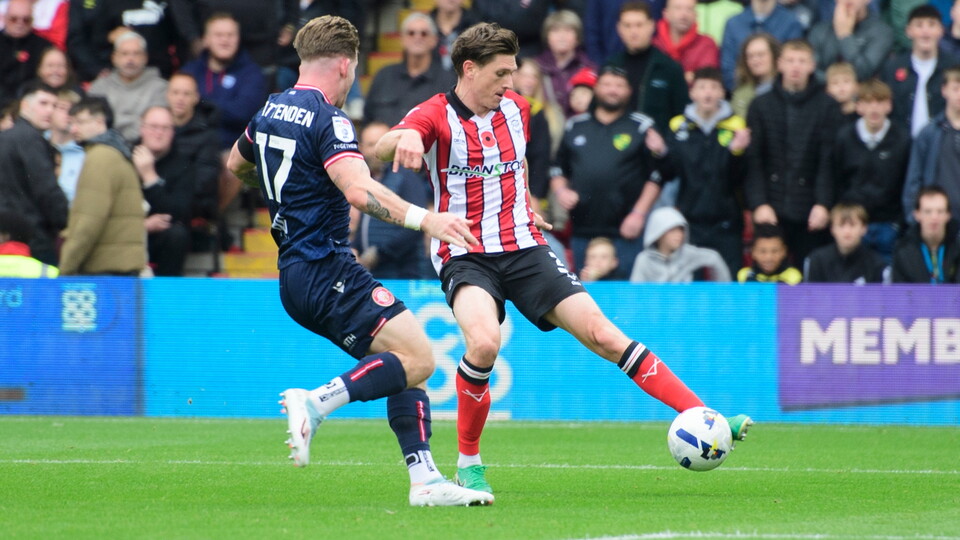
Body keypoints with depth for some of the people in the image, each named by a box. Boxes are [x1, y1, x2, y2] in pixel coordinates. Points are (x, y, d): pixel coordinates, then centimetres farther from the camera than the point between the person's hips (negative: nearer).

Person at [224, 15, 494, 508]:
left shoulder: (270, 111, 15)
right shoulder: (327, 119, -12)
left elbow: (236, 165, 35)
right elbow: (359, 190, -29)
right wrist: (423, 218, -36)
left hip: (295, 275, 10)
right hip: (325, 270, -10)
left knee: (406, 363, 9)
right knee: (417, 357, -16)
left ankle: (425, 480, -1)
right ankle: (316, 402, -23)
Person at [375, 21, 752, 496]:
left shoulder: (515, 108, 10)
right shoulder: (436, 115, -9)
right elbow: (382, 148, -30)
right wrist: (404, 138, -51)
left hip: (523, 247, 4)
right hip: (464, 255, -4)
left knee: (602, 334, -7)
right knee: (484, 343, -32)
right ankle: (468, 462, -12)